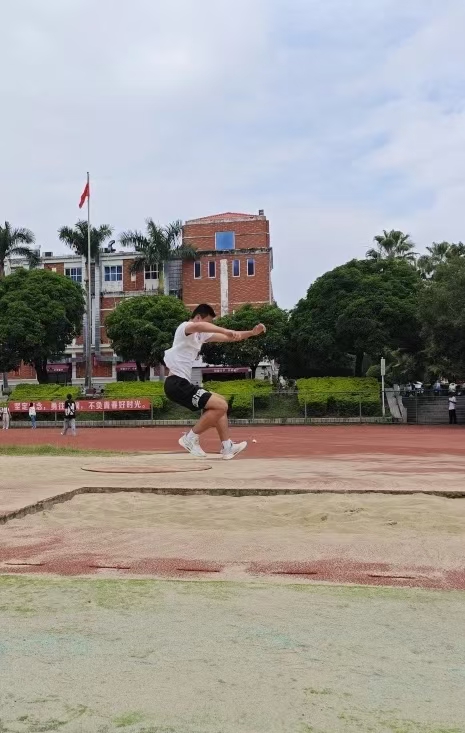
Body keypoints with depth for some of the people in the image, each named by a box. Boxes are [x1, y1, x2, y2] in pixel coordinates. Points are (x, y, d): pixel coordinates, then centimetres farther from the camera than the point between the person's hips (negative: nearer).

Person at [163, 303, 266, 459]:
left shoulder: (201, 334, 18)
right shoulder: (185, 327, -10)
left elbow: (227, 338, 21)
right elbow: (198, 326, -36)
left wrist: (252, 333, 11)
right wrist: (226, 330, -47)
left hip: (183, 383, 11)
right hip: (177, 384, -11)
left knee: (220, 403, 18)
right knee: (220, 406, -15)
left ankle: (227, 447, 17)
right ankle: (191, 438, -5)